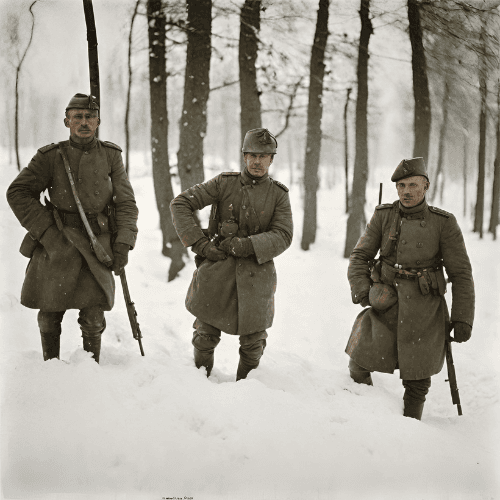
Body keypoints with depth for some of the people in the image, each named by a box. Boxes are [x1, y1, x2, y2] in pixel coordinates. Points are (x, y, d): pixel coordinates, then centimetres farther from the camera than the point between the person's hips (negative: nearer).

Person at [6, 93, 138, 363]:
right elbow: (18, 192, 3)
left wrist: (123, 243, -4)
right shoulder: (50, 156, 1)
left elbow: (126, 202, 7)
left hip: (97, 245, 0)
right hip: (57, 245, 0)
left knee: (93, 319, -4)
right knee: (50, 316, 7)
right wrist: (45, 231, -4)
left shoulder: (110, 156, 6)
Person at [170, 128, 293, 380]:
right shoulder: (224, 183, 1)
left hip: (255, 273, 1)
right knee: (206, 335, 6)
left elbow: (283, 236, -5)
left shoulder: (279, 195, 5)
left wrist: (248, 245, -19)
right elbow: (180, 204, 0)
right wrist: (200, 243, -7)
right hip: (217, 268, 0)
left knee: (253, 342, 6)